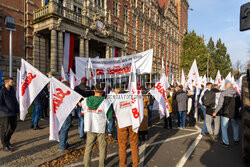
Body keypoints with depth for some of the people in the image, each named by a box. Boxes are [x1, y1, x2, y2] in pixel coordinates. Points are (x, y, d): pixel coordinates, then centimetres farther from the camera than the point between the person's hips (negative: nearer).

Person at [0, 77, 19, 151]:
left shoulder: (12, 90, 7)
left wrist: (17, 108, 8)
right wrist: (7, 110, -19)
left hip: (13, 113, 8)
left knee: (13, 126, 17)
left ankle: (7, 140, 37)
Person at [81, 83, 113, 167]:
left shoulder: (86, 101, -4)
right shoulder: (105, 102, -13)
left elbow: (83, 112, 8)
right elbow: (109, 116, -12)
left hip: (89, 128, 3)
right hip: (101, 129, -2)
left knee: (88, 148, 16)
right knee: (102, 148, 13)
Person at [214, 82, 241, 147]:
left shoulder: (223, 94, -12)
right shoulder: (237, 94, 0)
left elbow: (220, 105, -14)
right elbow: (239, 105, 8)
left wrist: (215, 112, -3)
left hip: (225, 113, -4)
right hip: (234, 113, 4)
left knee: (224, 127, 10)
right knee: (235, 126, 27)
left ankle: (226, 142, 14)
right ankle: (236, 140, 37)